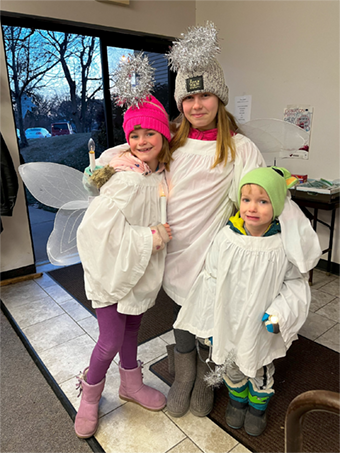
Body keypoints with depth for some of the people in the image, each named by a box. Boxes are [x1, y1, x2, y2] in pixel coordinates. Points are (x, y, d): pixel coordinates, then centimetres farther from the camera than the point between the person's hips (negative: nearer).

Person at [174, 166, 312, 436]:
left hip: (261, 328, -1)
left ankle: (258, 407, 54)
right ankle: (237, 401, 55)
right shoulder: (226, 238, -16)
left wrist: (279, 314, -20)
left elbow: (296, 284, -6)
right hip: (228, 324, 2)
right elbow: (211, 280, -6)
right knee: (231, 367, 24)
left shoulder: (284, 244, -19)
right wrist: (209, 323, -2)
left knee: (260, 371, 23)